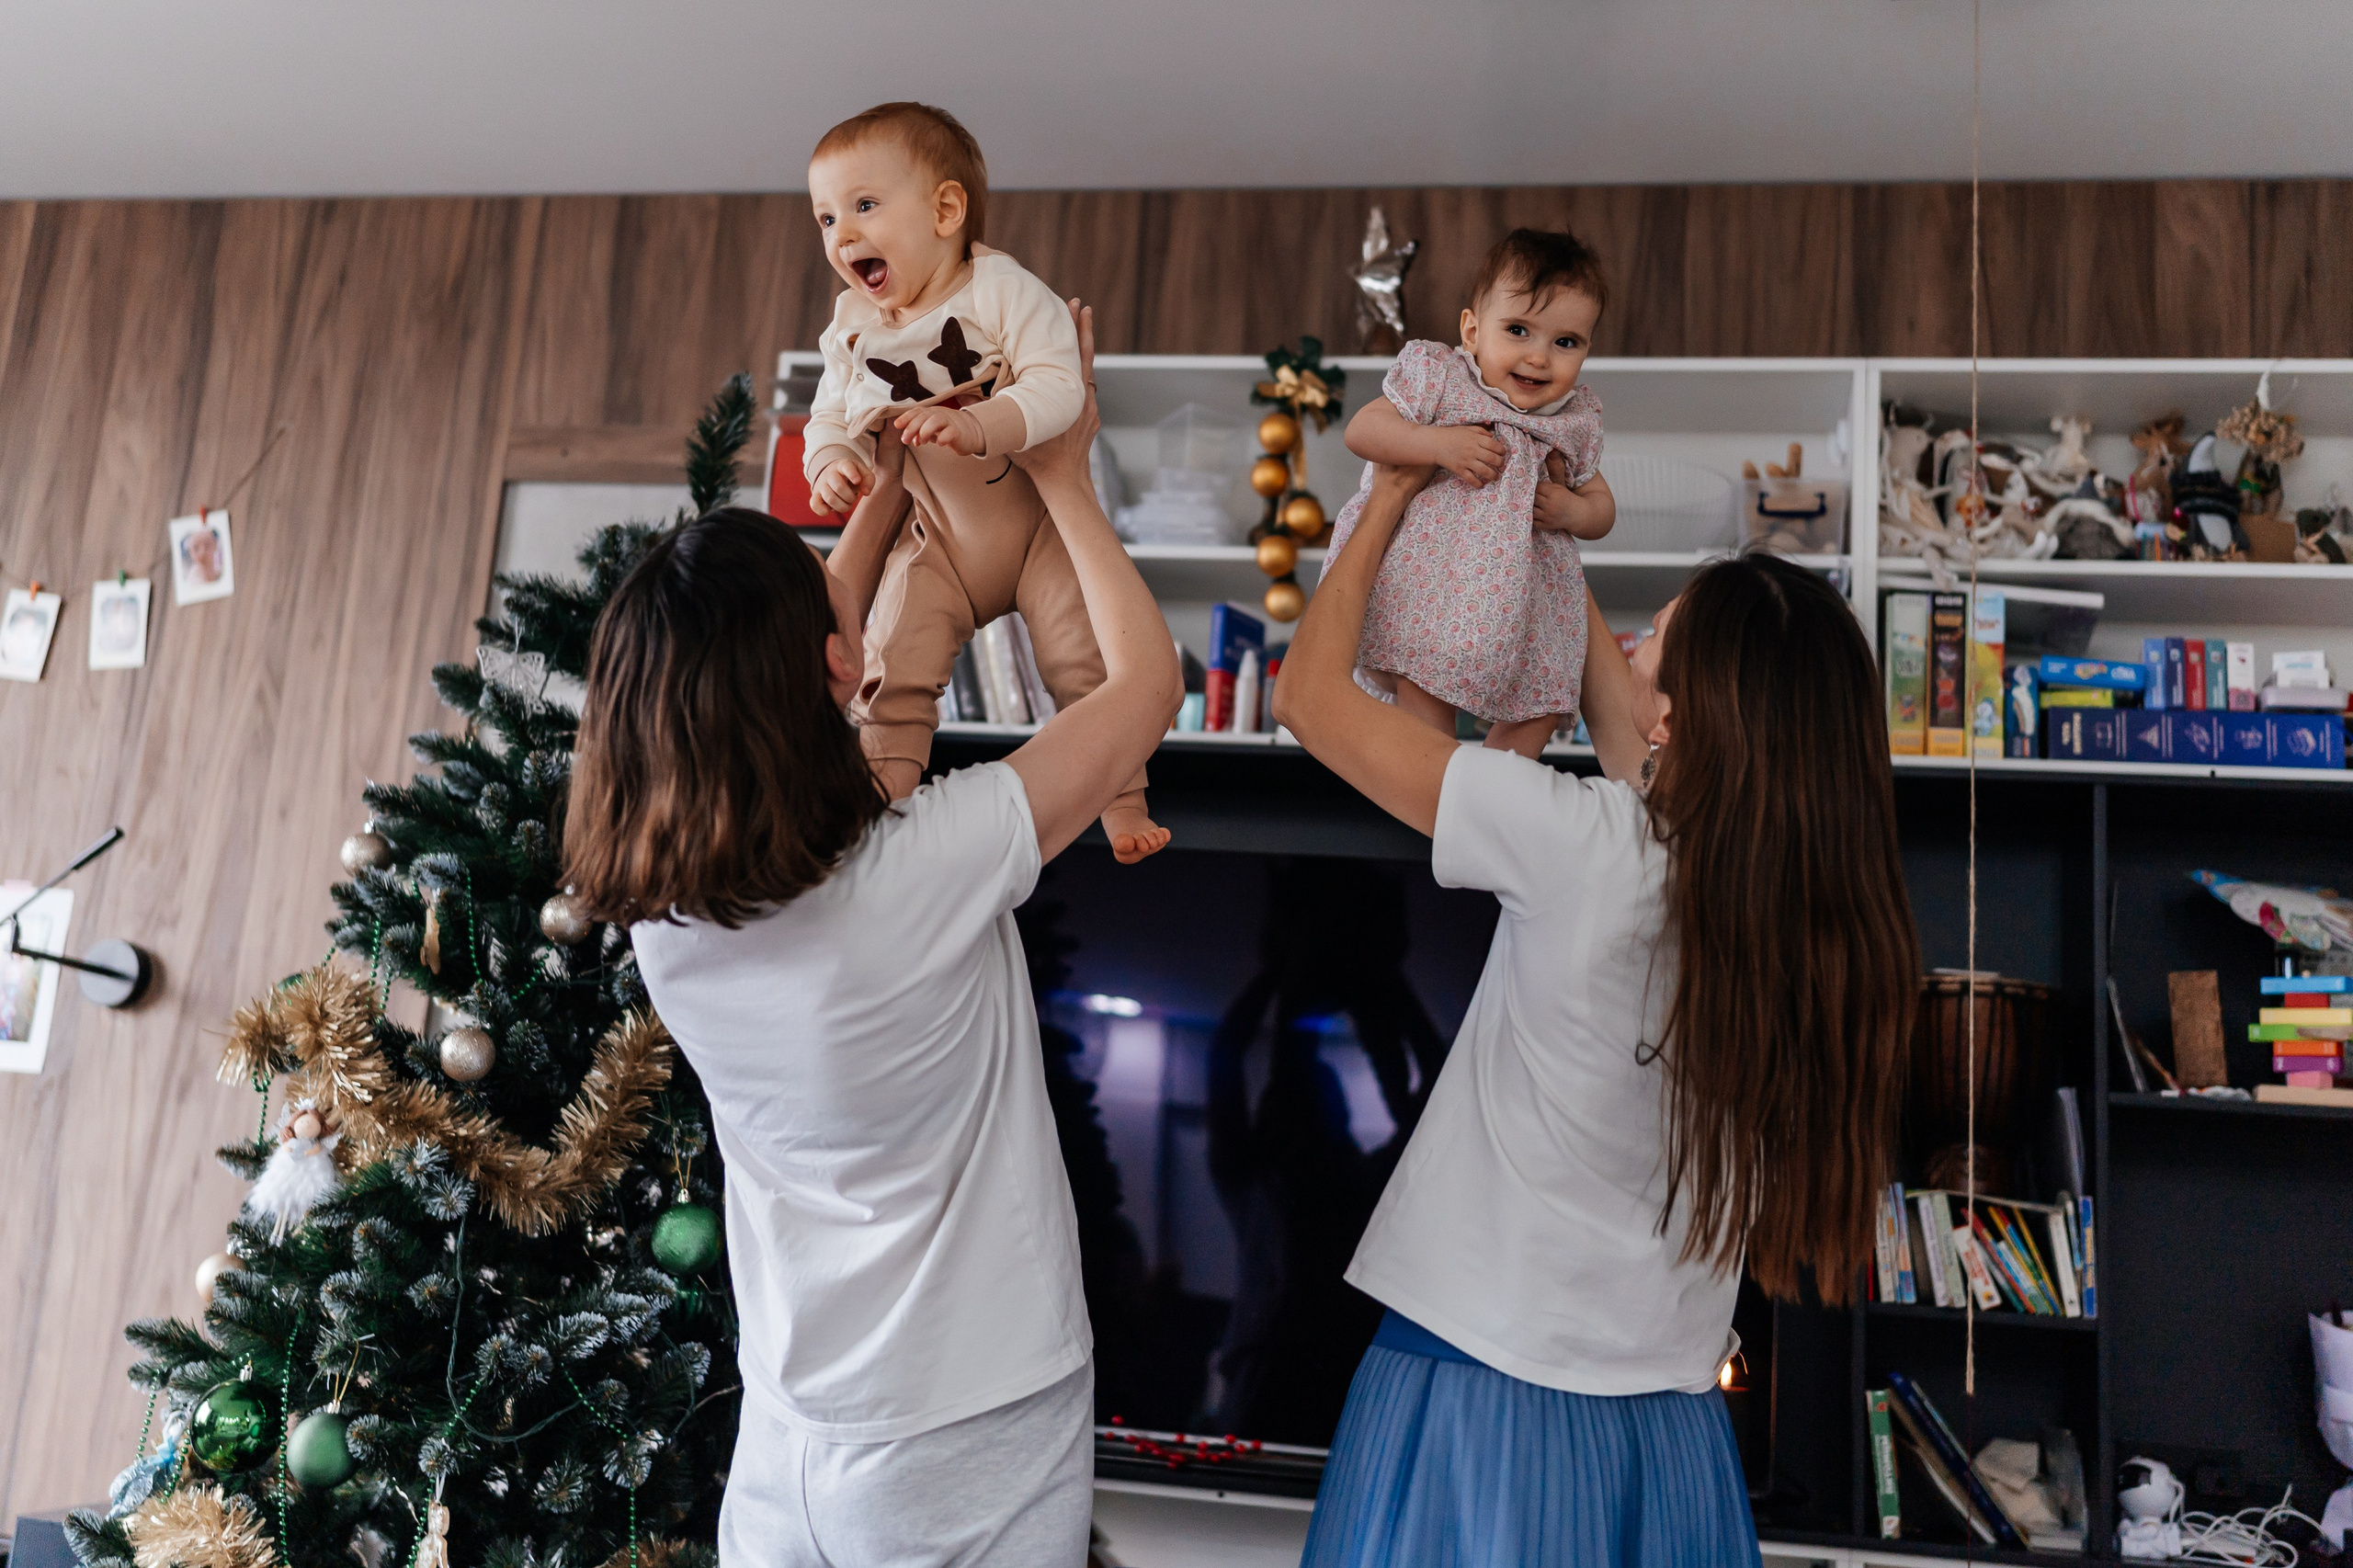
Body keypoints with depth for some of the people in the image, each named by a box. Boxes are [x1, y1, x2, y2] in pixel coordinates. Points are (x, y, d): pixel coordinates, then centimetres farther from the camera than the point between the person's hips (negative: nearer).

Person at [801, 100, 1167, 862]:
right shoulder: (851, 326, -1)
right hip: (933, 541, 3)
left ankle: (1123, 806, 9)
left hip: (1036, 521, -3)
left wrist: (976, 427, -42)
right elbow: (830, 414, 6)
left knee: (1086, 667, -6)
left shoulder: (1000, 288, -17)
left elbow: (1058, 385, -27)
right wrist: (830, 460, -18)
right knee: (893, 675, -6)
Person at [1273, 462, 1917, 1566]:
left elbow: (1308, 695, -11)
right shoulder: (1822, 897, -3)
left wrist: (1383, 511, 4)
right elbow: (1620, 727, 15)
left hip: (1487, 1386, -5)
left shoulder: (1585, 846, -21)